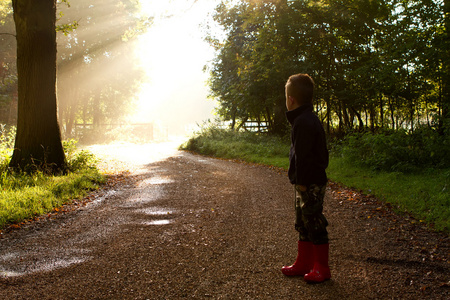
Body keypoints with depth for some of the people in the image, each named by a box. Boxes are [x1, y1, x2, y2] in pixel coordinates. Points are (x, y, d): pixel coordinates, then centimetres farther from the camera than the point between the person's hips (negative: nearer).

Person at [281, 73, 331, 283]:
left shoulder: (303, 122, -19)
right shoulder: (308, 119, 14)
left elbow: (303, 156, -22)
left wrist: (302, 182, -19)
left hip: (310, 184, -11)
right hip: (309, 183, 11)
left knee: (314, 224, -1)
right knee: (303, 224, 17)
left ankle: (321, 268, 10)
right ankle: (303, 264, 27)